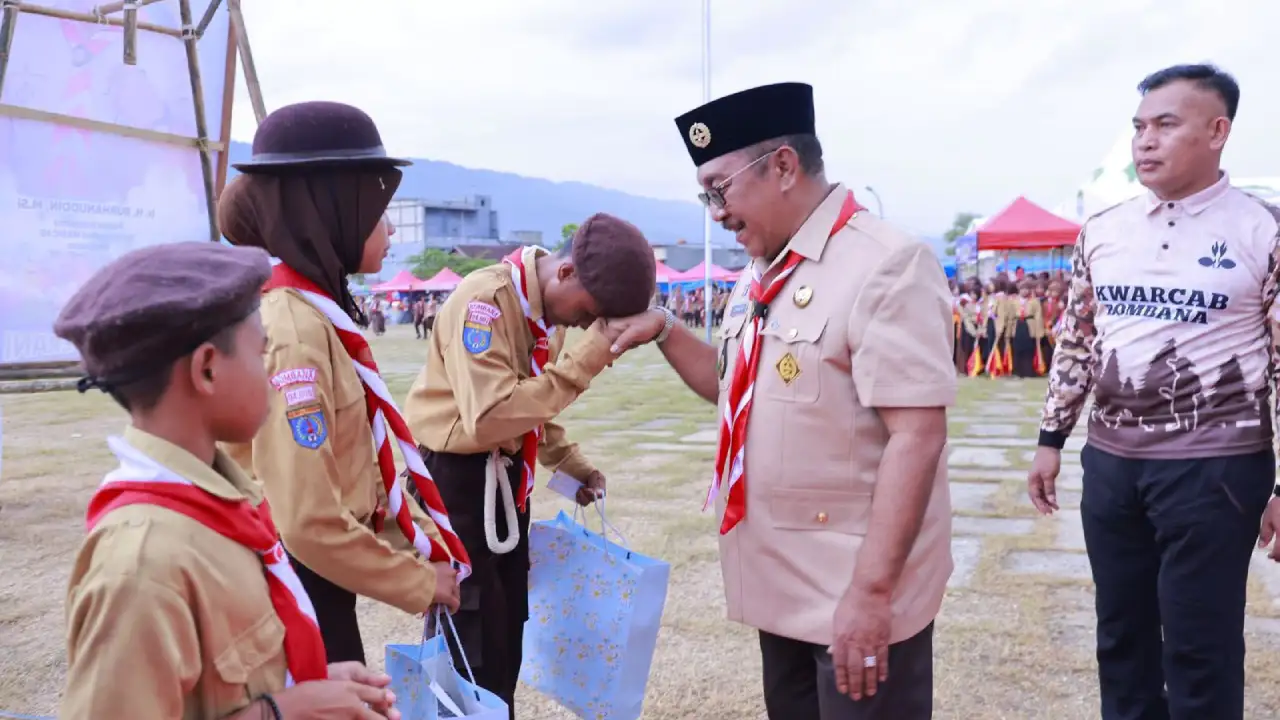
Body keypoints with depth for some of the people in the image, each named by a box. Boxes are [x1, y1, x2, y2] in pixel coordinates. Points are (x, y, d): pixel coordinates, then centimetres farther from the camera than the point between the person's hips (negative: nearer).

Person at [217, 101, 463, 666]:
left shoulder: (318, 313, 6)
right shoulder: (291, 329, -24)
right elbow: (308, 523, -28)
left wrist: (418, 541, 4)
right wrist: (418, 581, -17)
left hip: (316, 590, 9)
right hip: (297, 599, -9)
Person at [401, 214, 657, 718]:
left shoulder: (548, 309, 4)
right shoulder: (484, 300, -23)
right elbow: (489, 417, -33)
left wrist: (571, 464, 5)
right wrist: (587, 360, -31)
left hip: (505, 476, 8)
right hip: (453, 480, -8)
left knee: (508, 633, 16)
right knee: (476, 650, -1)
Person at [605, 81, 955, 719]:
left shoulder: (885, 265, -17)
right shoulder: (762, 276, 10)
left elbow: (916, 435, -23)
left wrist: (872, 590, -24)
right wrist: (665, 332, 8)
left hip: (857, 594, -8)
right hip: (785, 585, 8)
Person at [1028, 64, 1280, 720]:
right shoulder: (1102, 231, 6)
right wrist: (1051, 439, 11)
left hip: (1214, 469, -4)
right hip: (1110, 462, 5)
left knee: (1201, 650, 5)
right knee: (1120, 636, 16)